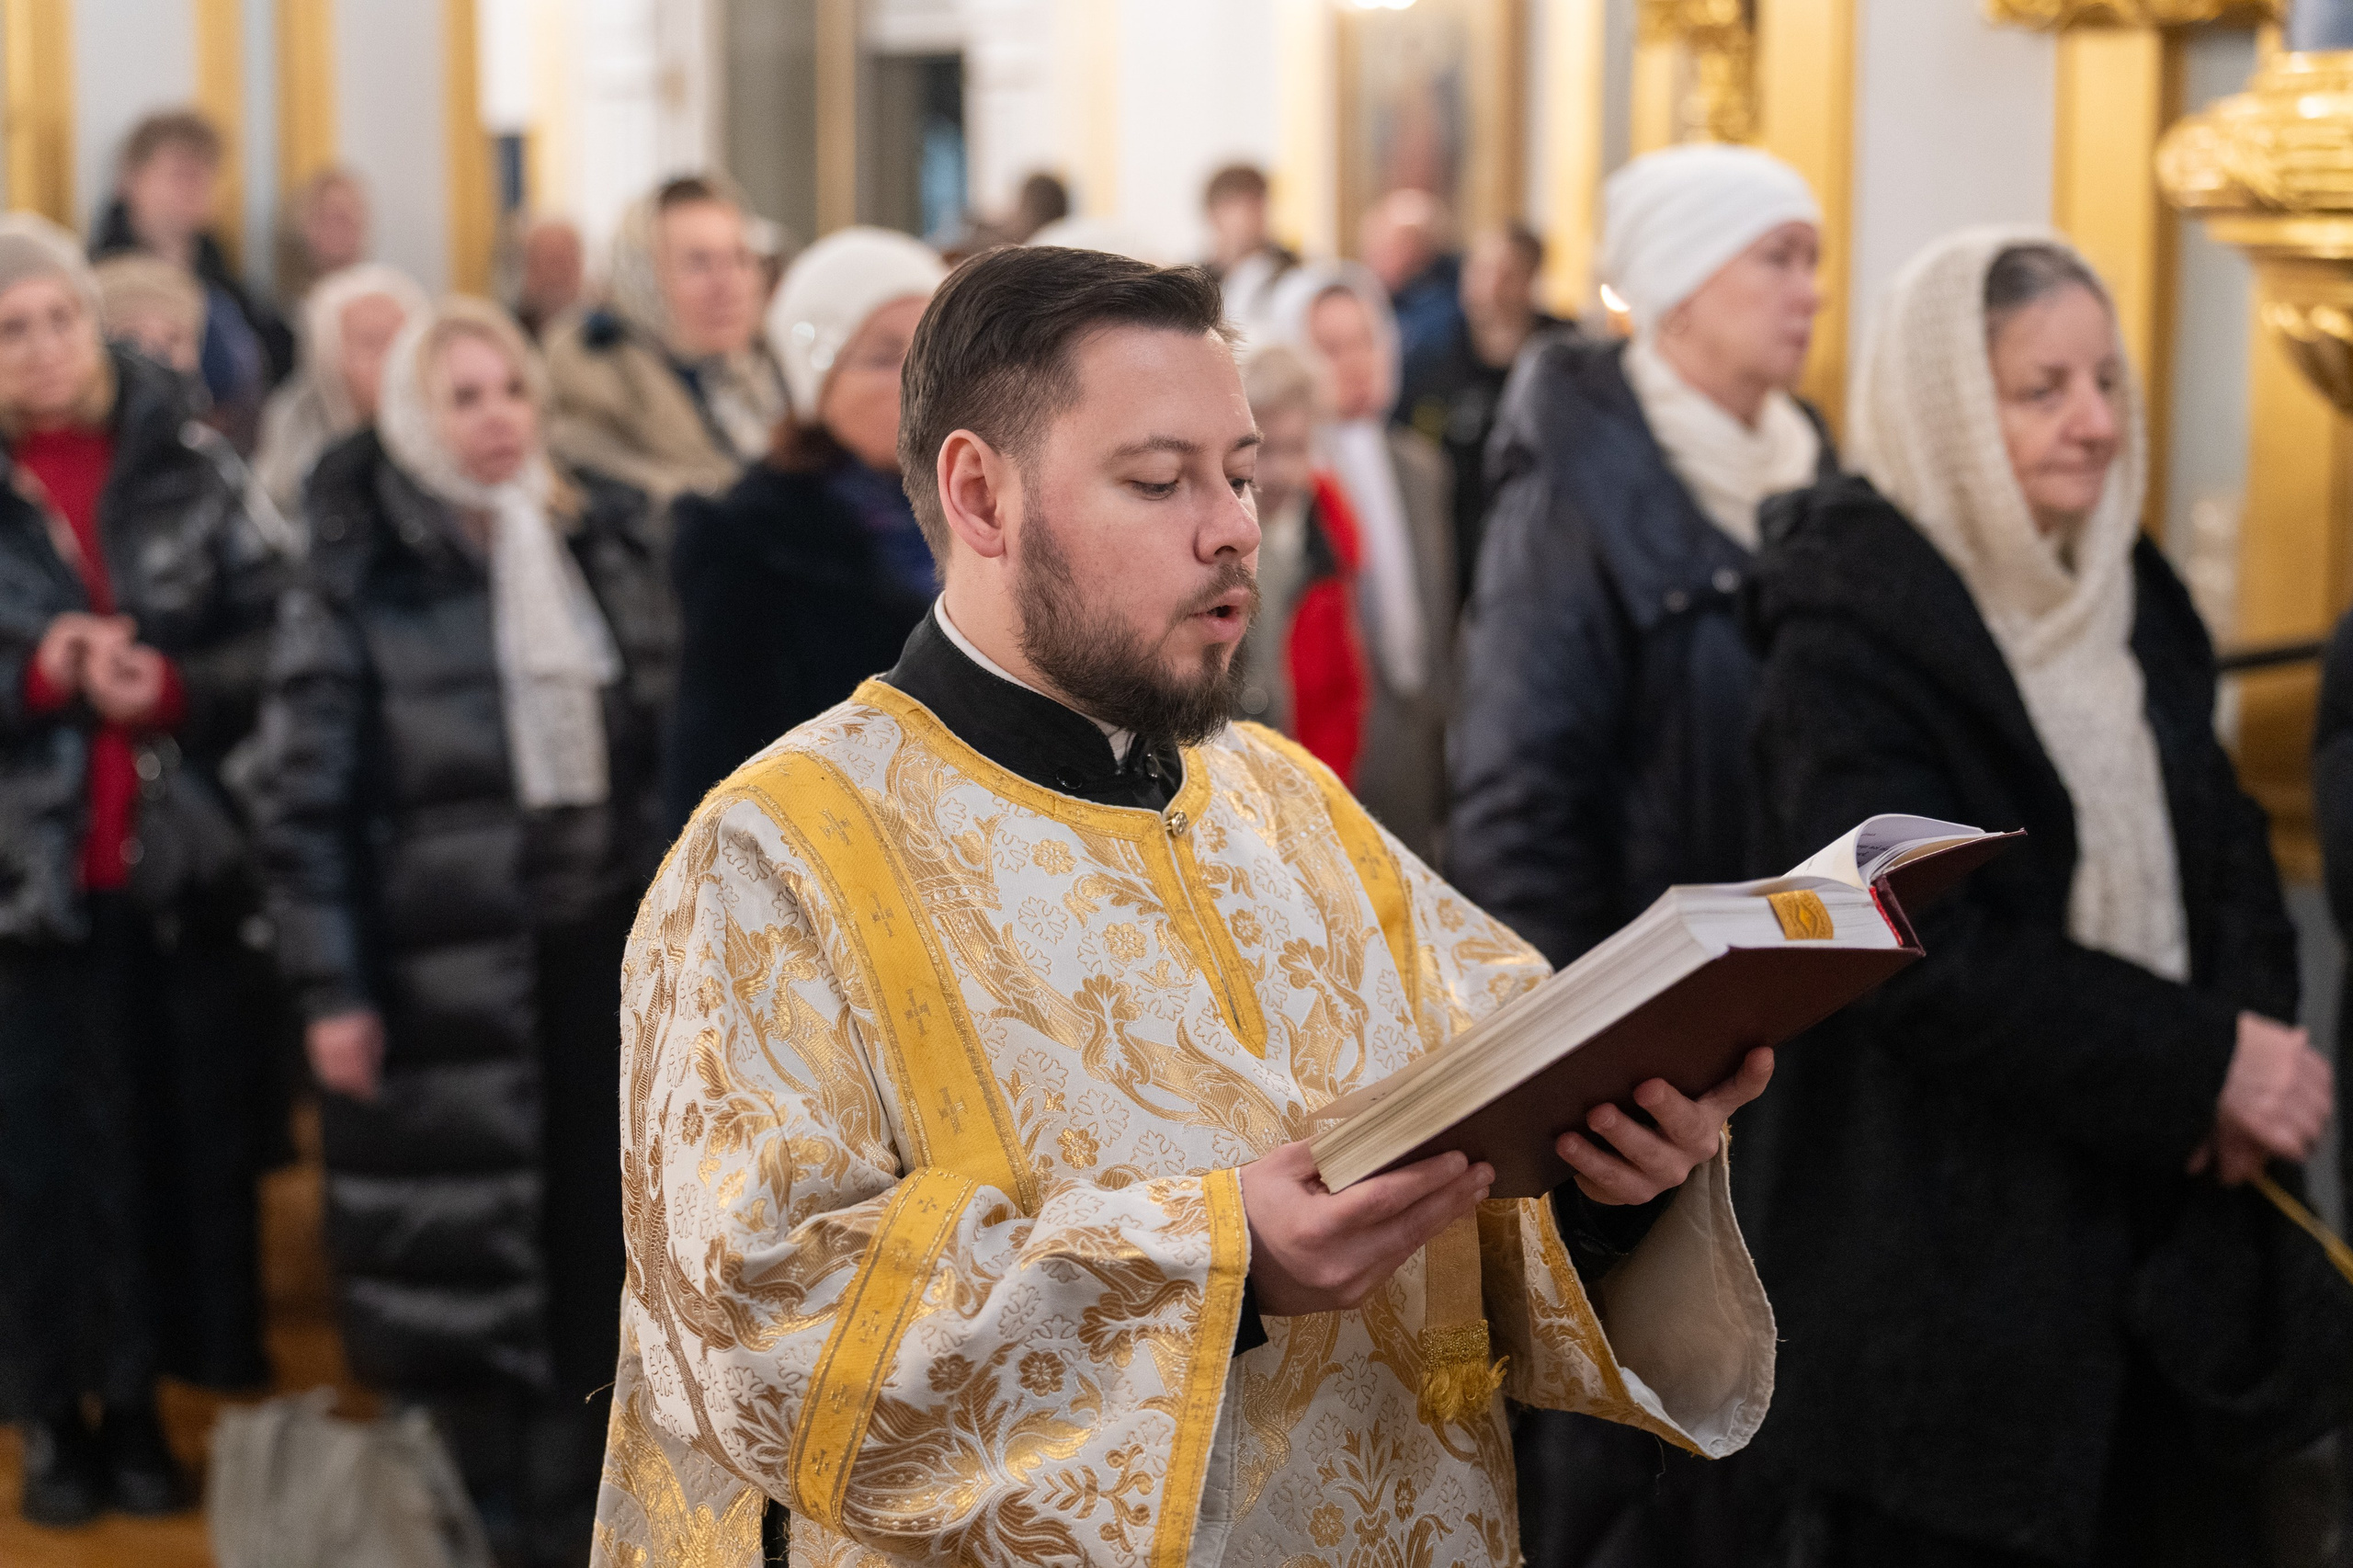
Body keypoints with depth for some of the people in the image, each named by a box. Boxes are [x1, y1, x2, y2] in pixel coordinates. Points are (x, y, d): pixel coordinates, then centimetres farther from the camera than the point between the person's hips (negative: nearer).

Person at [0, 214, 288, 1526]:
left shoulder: (185, 460, 2)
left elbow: (276, 633, 1)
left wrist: (172, 684, -16)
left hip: (185, 868, 2)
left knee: (186, 1141, 6)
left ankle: (142, 1404, 21)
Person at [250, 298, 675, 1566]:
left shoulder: (604, 539, 9)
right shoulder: (359, 576, -7)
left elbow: (667, 736, 13)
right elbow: (304, 795, -8)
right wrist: (331, 988, -11)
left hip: (600, 941, 5)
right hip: (444, 967, -5)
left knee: (600, 1239, 10)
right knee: (462, 1256, 2)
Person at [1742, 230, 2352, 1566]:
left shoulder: (2134, 600, 9)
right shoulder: (1854, 627, -13)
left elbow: (2226, 846, 13)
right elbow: (1914, 950, -21)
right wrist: (2204, 1059, -19)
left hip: (2165, 1224, 7)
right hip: (1950, 1245, -7)